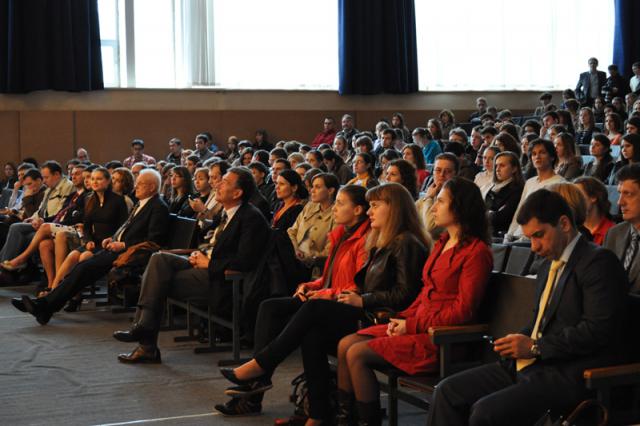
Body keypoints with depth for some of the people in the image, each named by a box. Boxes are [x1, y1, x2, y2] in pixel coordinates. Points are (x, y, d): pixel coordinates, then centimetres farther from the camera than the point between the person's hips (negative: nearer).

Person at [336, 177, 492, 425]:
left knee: (357, 354, -18)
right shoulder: (443, 242, 15)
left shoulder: (476, 252, -13)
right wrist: (403, 318, 2)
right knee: (346, 345, -2)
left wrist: (412, 325, -14)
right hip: (419, 326, 9)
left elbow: (463, 311, -17)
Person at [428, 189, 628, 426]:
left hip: (569, 375, -9)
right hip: (530, 366, 9)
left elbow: (597, 330, -18)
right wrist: (519, 340, 5)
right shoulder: (549, 266, 20)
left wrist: (535, 346, -15)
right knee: (448, 392, -3)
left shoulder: (599, 262, -9)